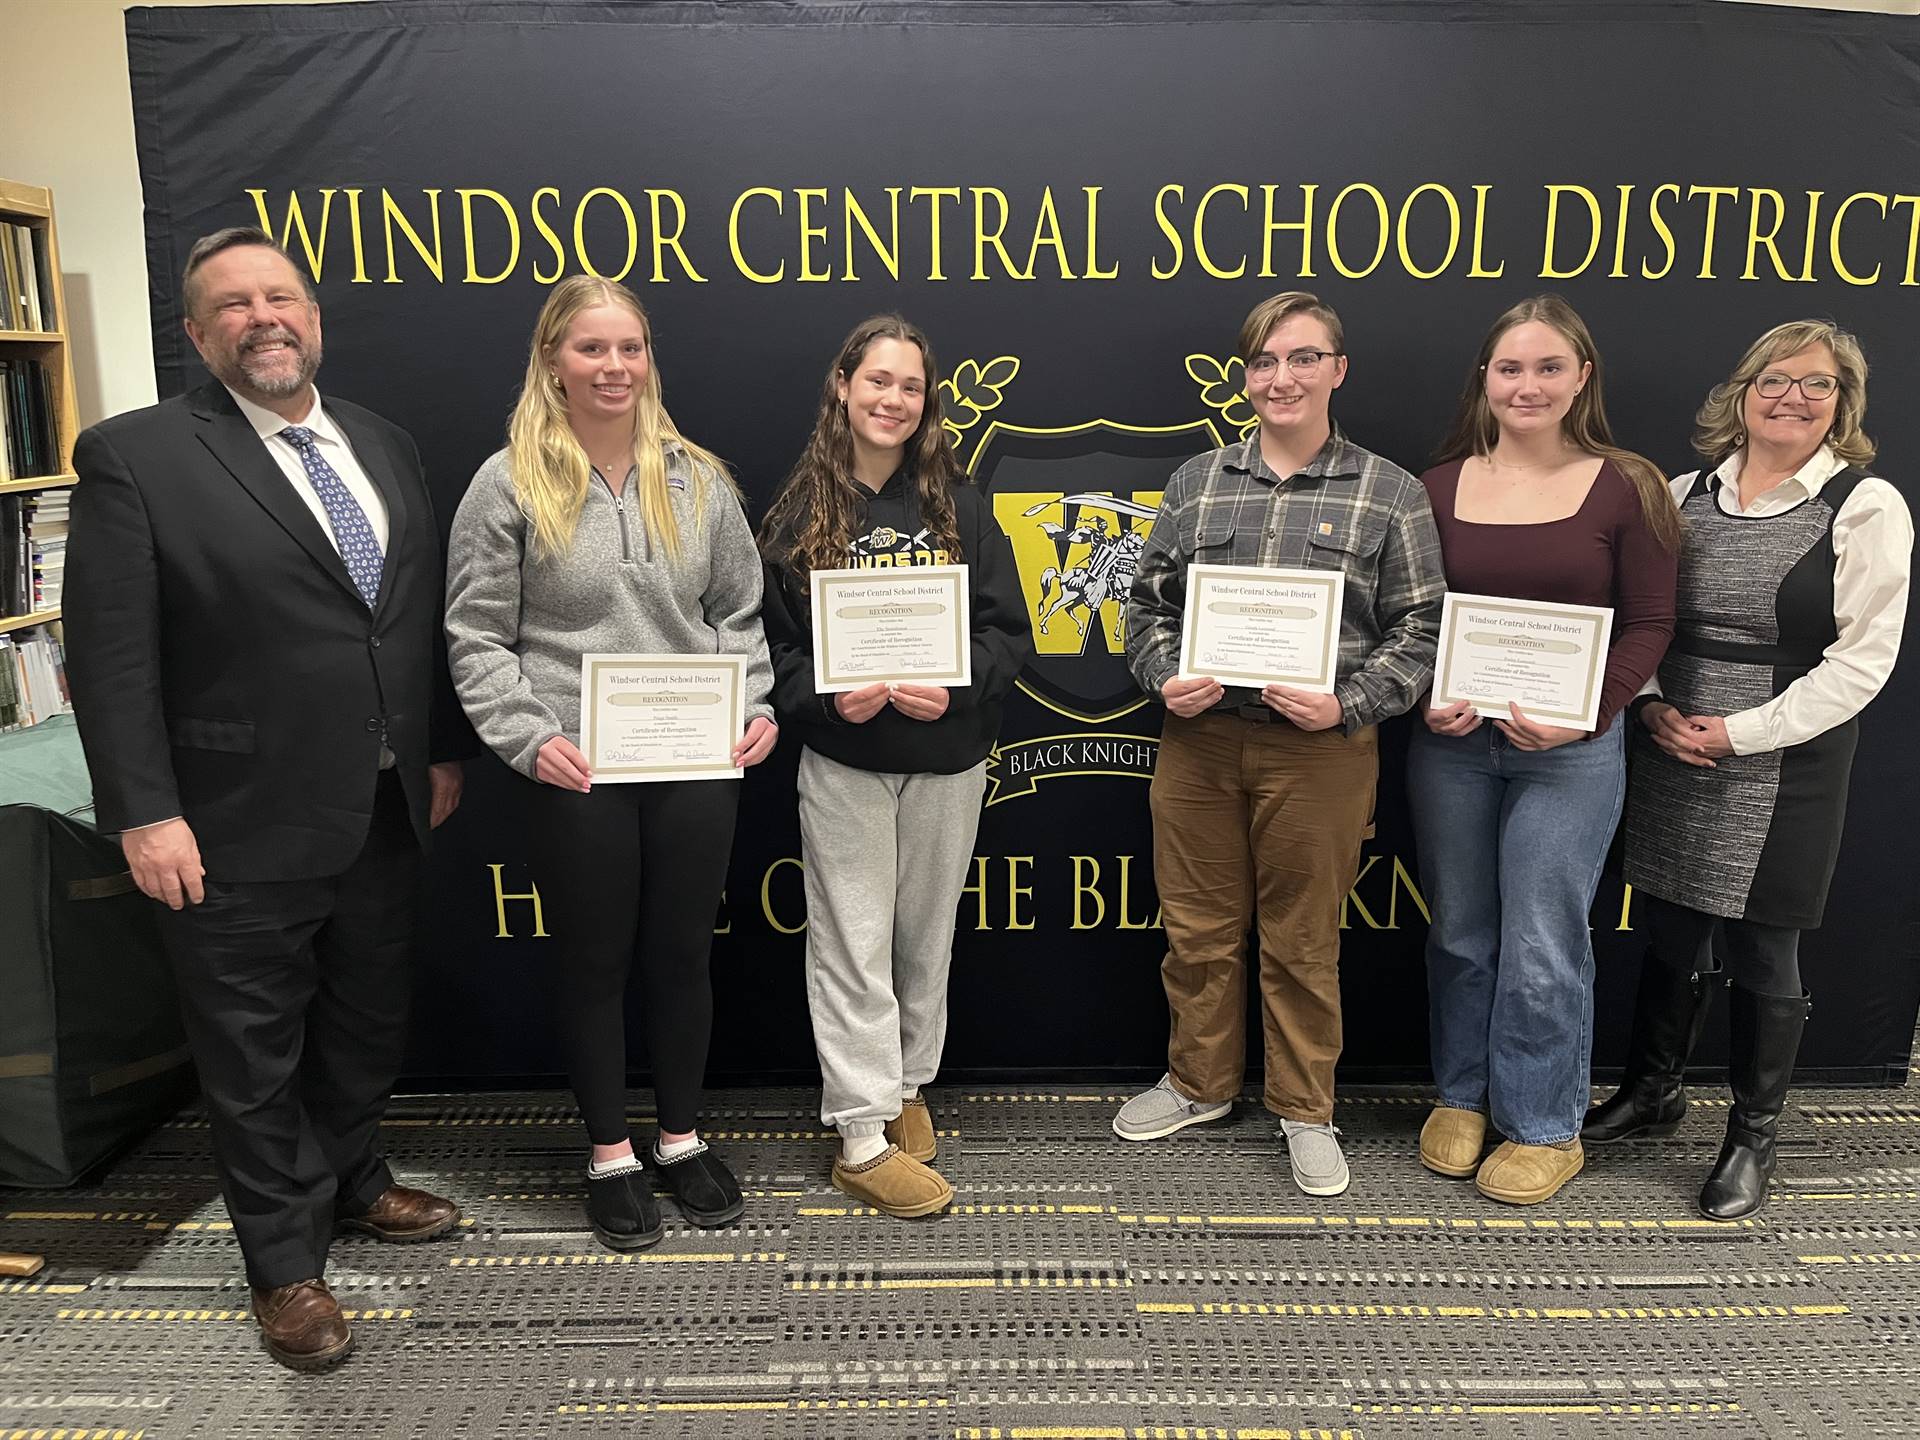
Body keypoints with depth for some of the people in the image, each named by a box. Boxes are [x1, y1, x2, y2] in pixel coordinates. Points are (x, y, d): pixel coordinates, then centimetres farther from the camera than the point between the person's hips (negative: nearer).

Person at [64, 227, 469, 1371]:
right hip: (240, 833, -5)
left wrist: (445, 750, 11)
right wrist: (145, 814, -16)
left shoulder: (387, 447, 8)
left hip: (385, 816, 5)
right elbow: (112, 656, -12)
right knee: (256, 1056, 11)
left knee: (370, 1023, 21)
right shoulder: (136, 457, -9)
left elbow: (426, 616, 12)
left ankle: (355, 1182, 45)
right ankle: (287, 1262, 29)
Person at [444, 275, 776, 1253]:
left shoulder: (698, 478, 7)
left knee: (682, 955, 13)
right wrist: (529, 736, -14)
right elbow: (477, 637, -2)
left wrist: (756, 706, -2)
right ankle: (610, 1154, 29)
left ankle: (680, 1138, 33)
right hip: (576, 776, -2)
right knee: (595, 964, 11)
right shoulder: (509, 484, -2)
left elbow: (738, 614, 12)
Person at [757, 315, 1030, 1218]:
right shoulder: (799, 513, -1)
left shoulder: (958, 504, 1)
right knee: (853, 947, 1)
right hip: (844, 762, -2)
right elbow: (769, 643, -1)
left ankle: (906, 1089, 34)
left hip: (949, 760, 2)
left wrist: (955, 688, -18)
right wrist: (826, 698, -19)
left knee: (928, 938, 14)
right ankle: (861, 1138, 11)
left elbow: (1009, 630, -1)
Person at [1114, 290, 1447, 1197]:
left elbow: (1419, 629, -1)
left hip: (1321, 751, -2)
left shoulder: (1389, 493, 0)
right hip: (1200, 741, 3)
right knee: (1198, 927, 13)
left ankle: (1305, 1111, 28)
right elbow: (1149, 601, 11)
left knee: (1303, 941, 9)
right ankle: (1198, 1083, 35)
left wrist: (1347, 703, -15)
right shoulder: (1198, 482, 8)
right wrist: (1165, 677, -8)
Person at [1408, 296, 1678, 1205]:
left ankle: (1545, 1128, 21)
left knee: (1543, 947, 2)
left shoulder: (1625, 487, -3)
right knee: (1460, 933, 13)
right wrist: (1427, 702, -10)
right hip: (1451, 744, 3)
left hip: (1571, 749, -2)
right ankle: (1462, 1097, 31)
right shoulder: (1439, 487, 4)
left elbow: (1648, 626, -3)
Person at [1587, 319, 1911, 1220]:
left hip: (1783, 765, -4)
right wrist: (1651, 704, -6)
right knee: (1669, 931, 14)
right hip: (1670, 753, 4)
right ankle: (1653, 1092, 35)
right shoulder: (1688, 493, 8)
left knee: (1761, 951, 5)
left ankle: (1753, 1137, 25)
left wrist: (1742, 732, -15)